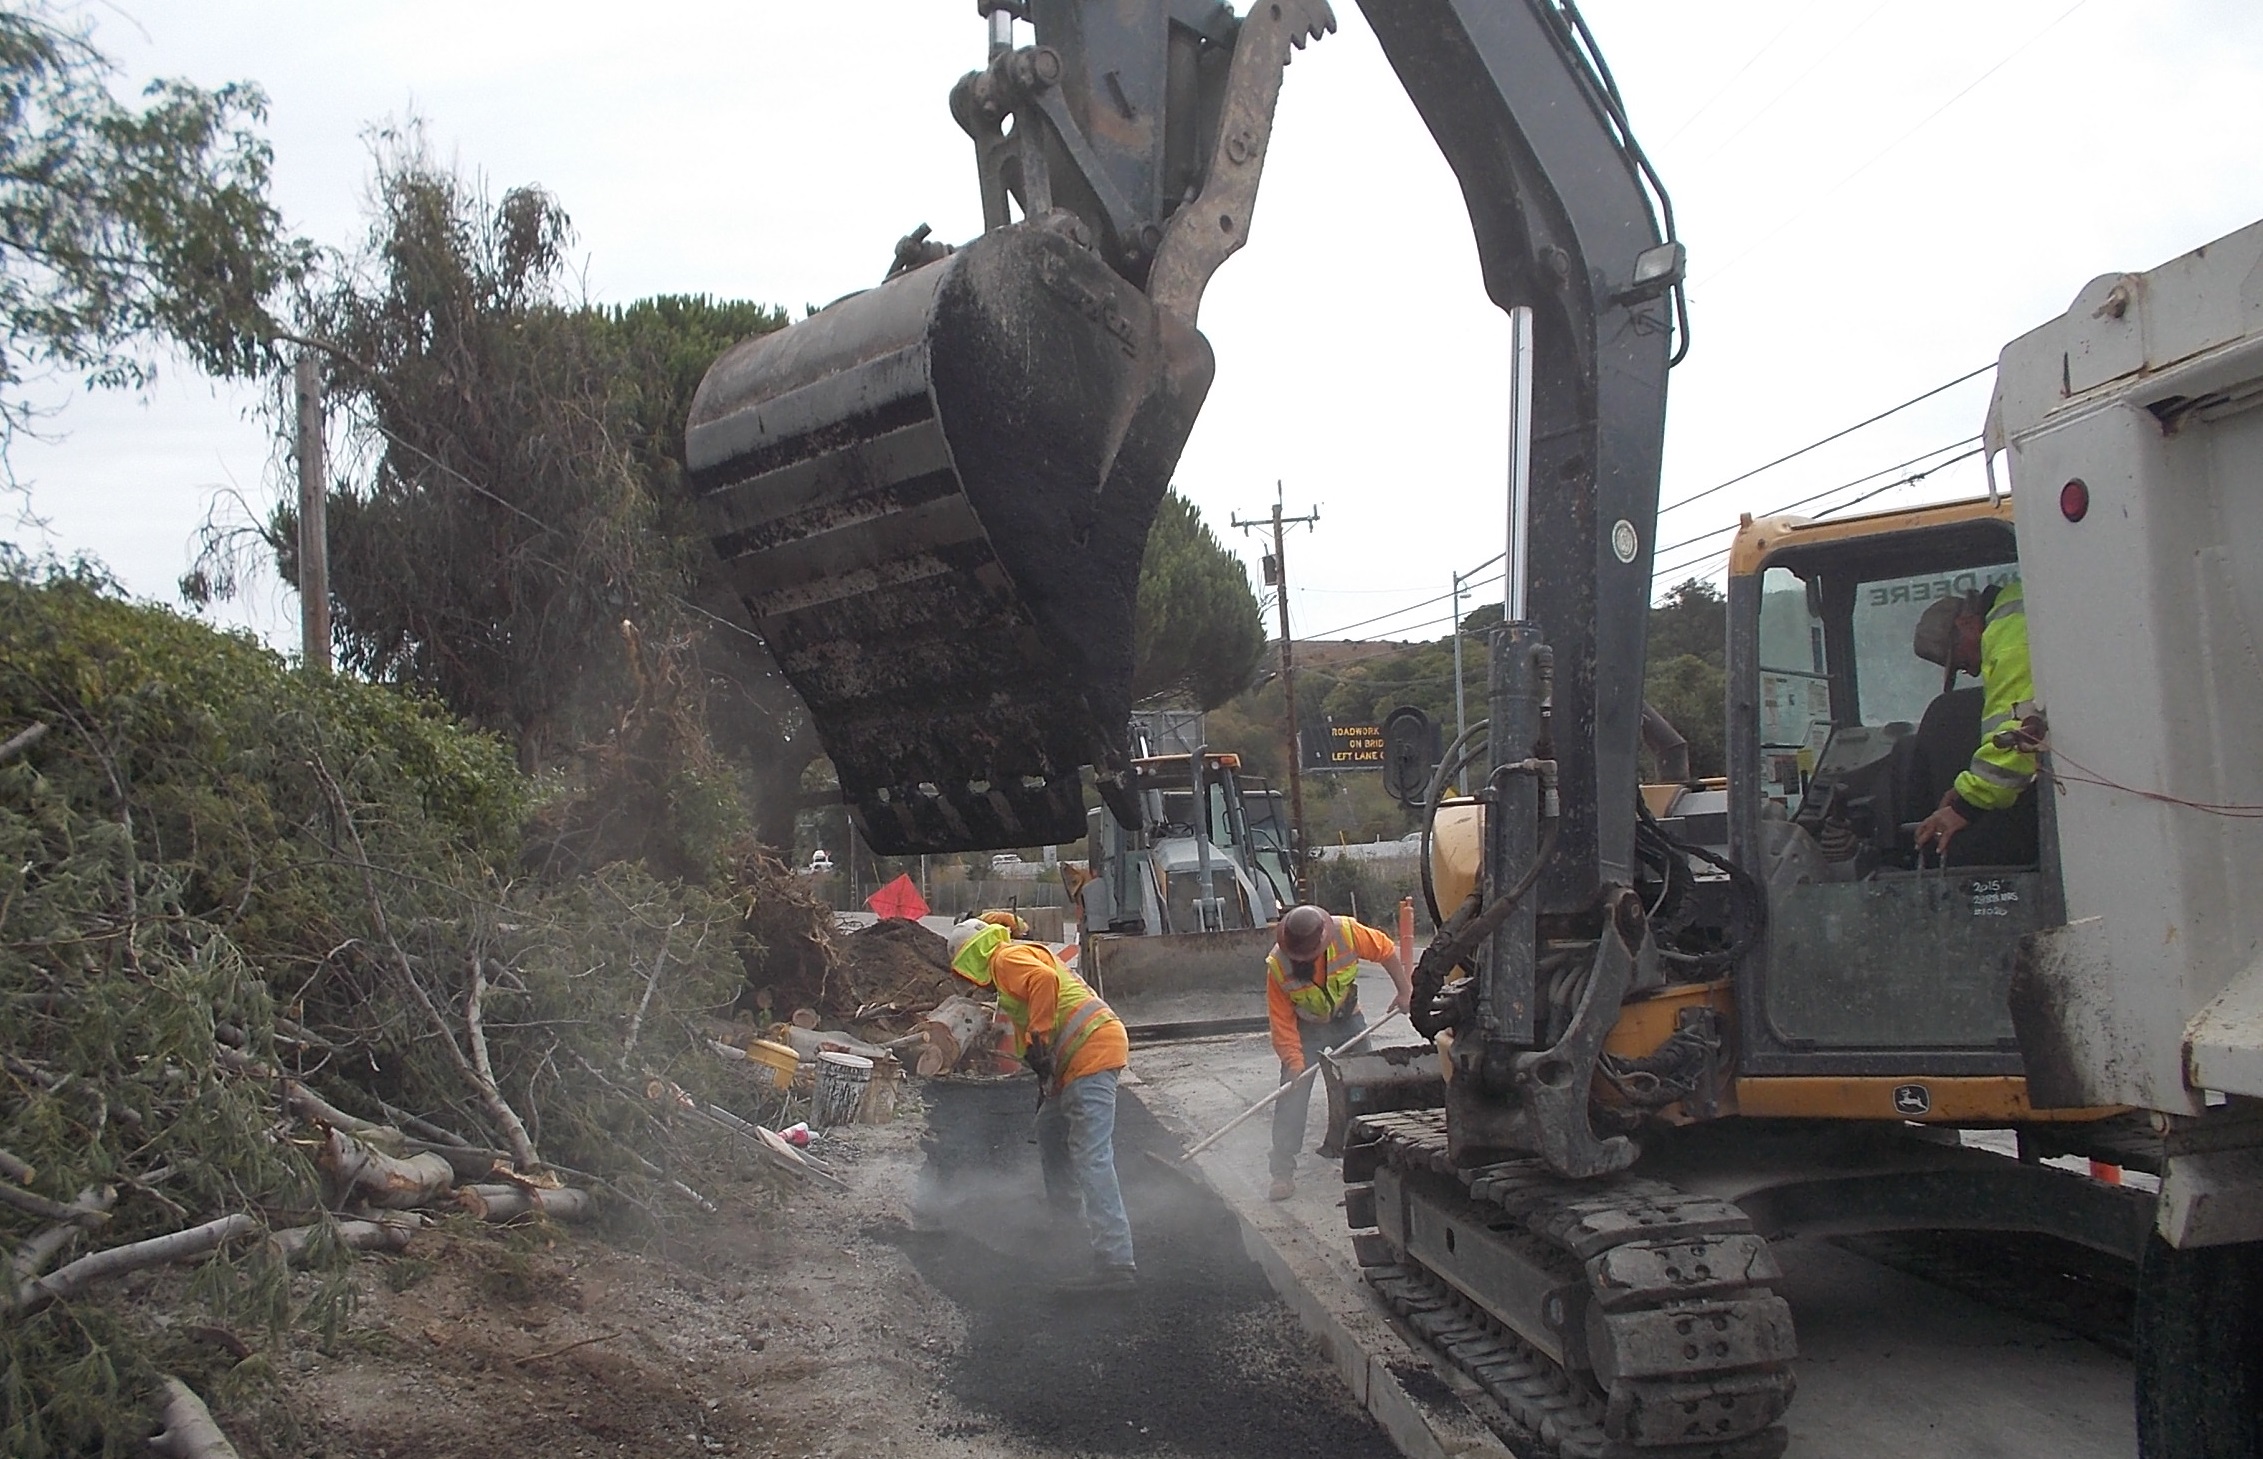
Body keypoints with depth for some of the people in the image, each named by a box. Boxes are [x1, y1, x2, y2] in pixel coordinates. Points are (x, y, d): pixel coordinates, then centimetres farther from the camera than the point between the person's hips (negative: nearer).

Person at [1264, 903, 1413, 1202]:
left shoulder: (1347, 932, -28)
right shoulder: (1277, 964, -28)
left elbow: (1387, 951, -11)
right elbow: (1282, 1021, -23)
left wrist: (1405, 990, -5)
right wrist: (1295, 1062, -27)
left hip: (1347, 1019, 2)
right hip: (1306, 1028, -2)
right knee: (1292, 1096, -12)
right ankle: (1282, 1172, -9)